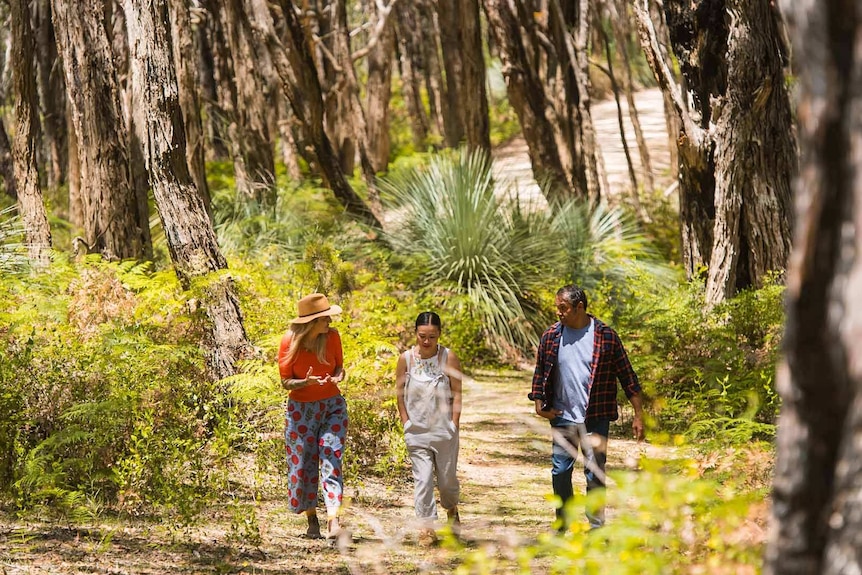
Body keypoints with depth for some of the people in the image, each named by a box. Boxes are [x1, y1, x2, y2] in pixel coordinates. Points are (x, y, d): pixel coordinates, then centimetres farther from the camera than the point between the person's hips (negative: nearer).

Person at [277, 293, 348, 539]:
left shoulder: (332, 336, -7)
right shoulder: (289, 342, -14)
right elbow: (285, 382, -8)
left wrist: (338, 376, -16)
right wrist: (306, 382, -29)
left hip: (333, 405, 1)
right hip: (301, 408, -1)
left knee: (331, 461, -11)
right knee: (304, 464, 4)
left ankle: (333, 521, -21)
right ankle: (312, 520, 20)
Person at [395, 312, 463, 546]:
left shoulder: (448, 357, -6)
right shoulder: (406, 359, -3)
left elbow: (457, 393, -3)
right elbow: (400, 393, 6)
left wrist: (454, 424, -7)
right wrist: (406, 422, 1)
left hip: (444, 430, 0)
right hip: (417, 431, 0)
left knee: (447, 477, 9)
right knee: (422, 479, -6)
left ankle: (451, 509, 40)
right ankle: (426, 526, -2)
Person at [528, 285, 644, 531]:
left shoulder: (605, 336, -5)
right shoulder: (551, 336, 2)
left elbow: (627, 376, -2)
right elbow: (540, 372, 13)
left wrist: (638, 415, -4)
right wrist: (539, 405, 2)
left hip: (595, 418, -3)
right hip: (562, 418, 3)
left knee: (595, 474, -1)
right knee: (560, 471, 5)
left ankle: (596, 528, 8)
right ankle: (562, 525, 20)